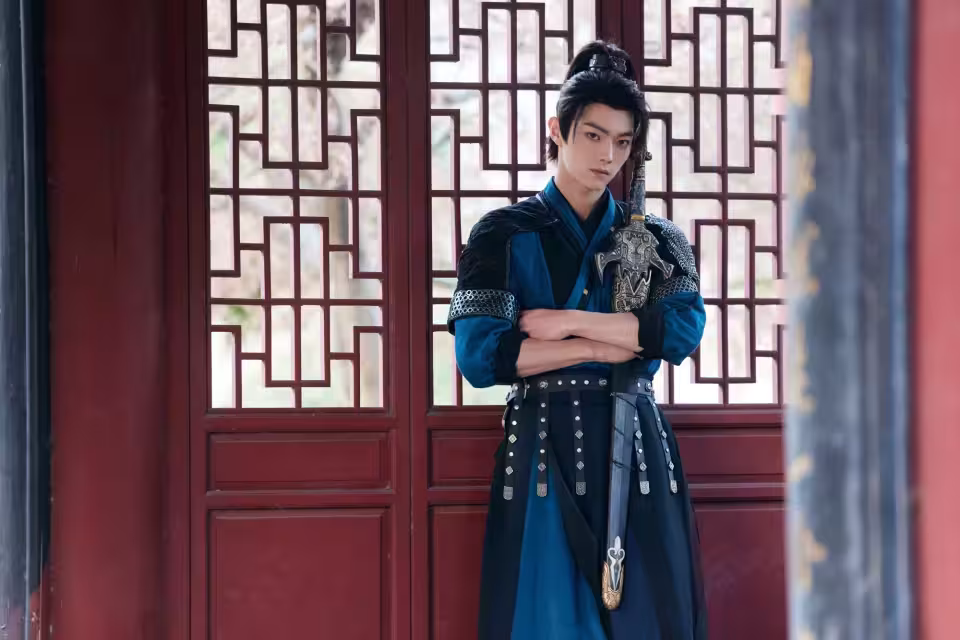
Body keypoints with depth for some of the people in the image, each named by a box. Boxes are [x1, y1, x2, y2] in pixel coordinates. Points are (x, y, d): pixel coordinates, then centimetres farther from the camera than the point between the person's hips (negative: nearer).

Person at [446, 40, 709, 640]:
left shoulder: (655, 237, 11)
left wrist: (564, 322, -11)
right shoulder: (505, 235, 3)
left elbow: (684, 326, -8)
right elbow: (480, 356, -9)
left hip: (635, 448, 2)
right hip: (543, 449, -2)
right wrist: (603, 346, -10)